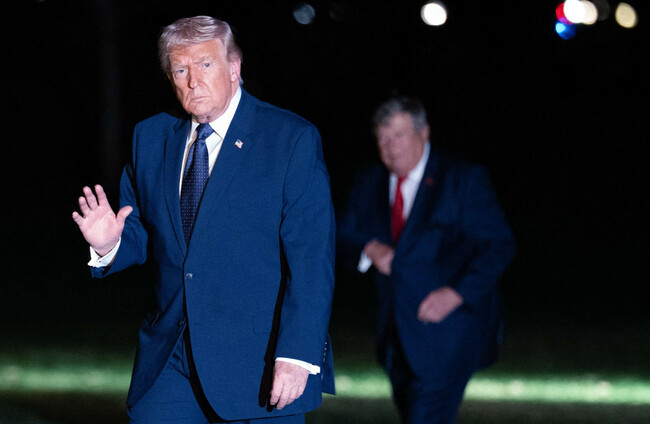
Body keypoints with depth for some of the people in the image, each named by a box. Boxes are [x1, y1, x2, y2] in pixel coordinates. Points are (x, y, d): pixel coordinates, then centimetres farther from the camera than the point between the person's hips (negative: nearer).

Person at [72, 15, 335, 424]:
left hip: (259, 360, -4)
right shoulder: (152, 138, 12)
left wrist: (297, 355, -19)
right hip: (170, 359, 4)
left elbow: (312, 257, -11)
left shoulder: (293, 139, -5)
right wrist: (109, 245, -7)